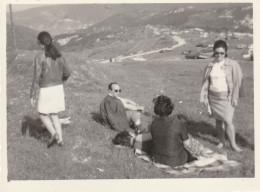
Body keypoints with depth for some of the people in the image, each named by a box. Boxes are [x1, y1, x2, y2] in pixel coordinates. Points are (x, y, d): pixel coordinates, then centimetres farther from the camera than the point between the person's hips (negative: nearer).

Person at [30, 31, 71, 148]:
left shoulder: (40, 57, -16)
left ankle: (54, 134, -1)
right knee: (54, 115, 19)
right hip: (58, 88, 5)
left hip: (46, 90, -5)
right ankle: (60, 139, 13)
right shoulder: (59, 55, 0)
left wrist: (32, 96, -8)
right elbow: (67, 73, 7)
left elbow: (36, 78, -16)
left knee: (42, 114, 17)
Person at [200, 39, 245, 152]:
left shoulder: (232, 65, -4)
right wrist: (204, 97, 9)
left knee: (228, 120, -10)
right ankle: (222, 142, 24)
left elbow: (237, 81, -3)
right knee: (218, 120, 10)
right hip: (213, 96, 3)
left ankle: (233, 144, 4)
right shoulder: (210, 66, 5)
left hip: (226, 96, -3)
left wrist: (235, 97, -6)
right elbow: (206, 83, 11)